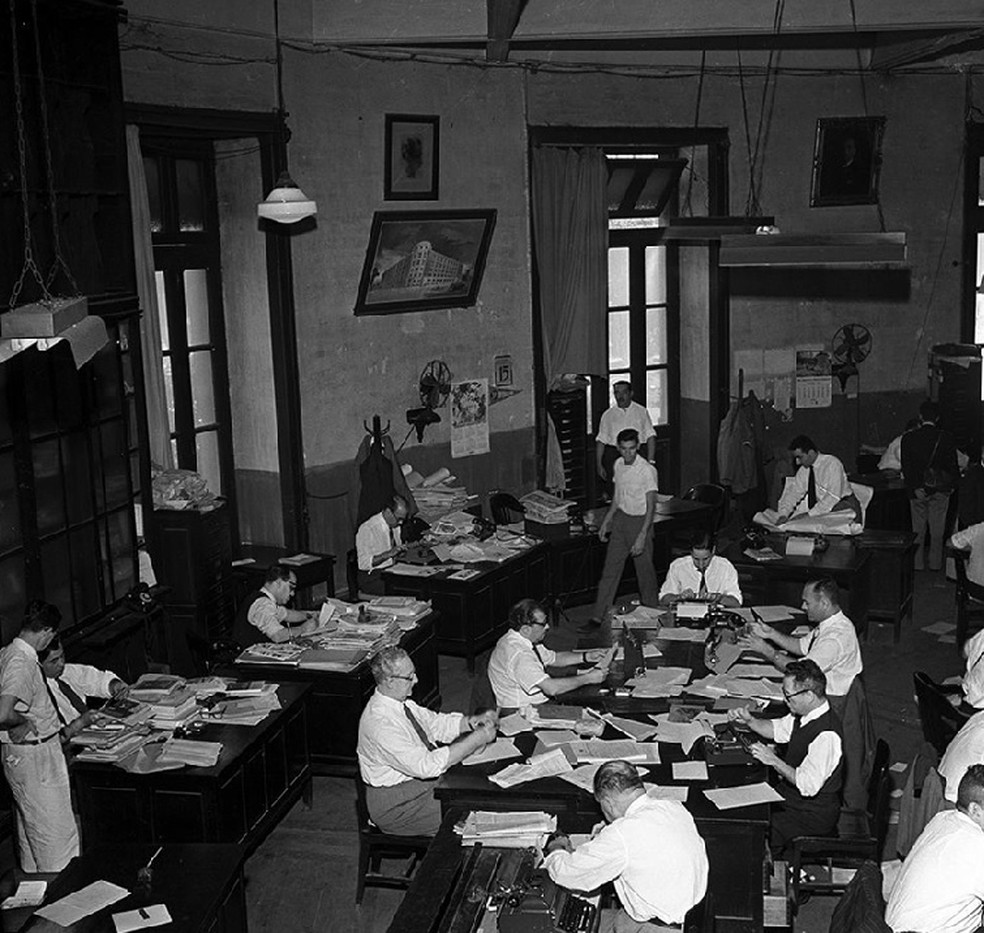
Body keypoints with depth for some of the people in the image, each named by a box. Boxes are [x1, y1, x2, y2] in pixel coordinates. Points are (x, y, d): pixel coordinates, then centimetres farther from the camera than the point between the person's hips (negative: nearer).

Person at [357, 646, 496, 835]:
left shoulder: (400, 702, -1)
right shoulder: (380, 723, -29)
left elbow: (435, 723, 11)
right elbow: (426, 766, -31)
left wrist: (472, 722, -8)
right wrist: (475, 740, -28)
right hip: (395, 805, -9)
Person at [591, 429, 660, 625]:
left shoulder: (647, 471, -19)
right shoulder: (618, 465, 3)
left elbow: (651, 507, -19)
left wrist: (642, 536, -25)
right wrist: (606, 522, 18)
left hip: (639, 521, -6)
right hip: (620, 518, 6)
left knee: (645, 570, 4)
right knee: (610, 568, 6)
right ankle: (599, 616, 10)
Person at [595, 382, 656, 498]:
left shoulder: (642, 412, 6)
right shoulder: (608, 415, 8)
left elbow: (650, 437, 5)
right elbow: (601, 441, 8)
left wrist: (650, 461, -3)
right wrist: (599, 465, 2)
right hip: (613, 456, 1)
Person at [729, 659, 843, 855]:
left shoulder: (826, 735, -29)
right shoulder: (805, 714, -2)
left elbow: (808, 785, -28)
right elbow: (776, 729, 16)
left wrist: (774, 761, -23)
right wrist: (749, 720, -1)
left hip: (813, 816, -9)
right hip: (791, 798, 9)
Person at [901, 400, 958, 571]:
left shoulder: (908, 438, -6)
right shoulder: (946, 438, -7)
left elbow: (906, 467, -9)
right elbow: (952, 464, -3)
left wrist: (915, 488, -7)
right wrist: (951, 485, 8)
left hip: (918, 490, 0)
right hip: (940, 489, 0)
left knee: (918, 530, 9)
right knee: (937, 530, 9)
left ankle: (917, 564, 12)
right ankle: (935, 563, 15)